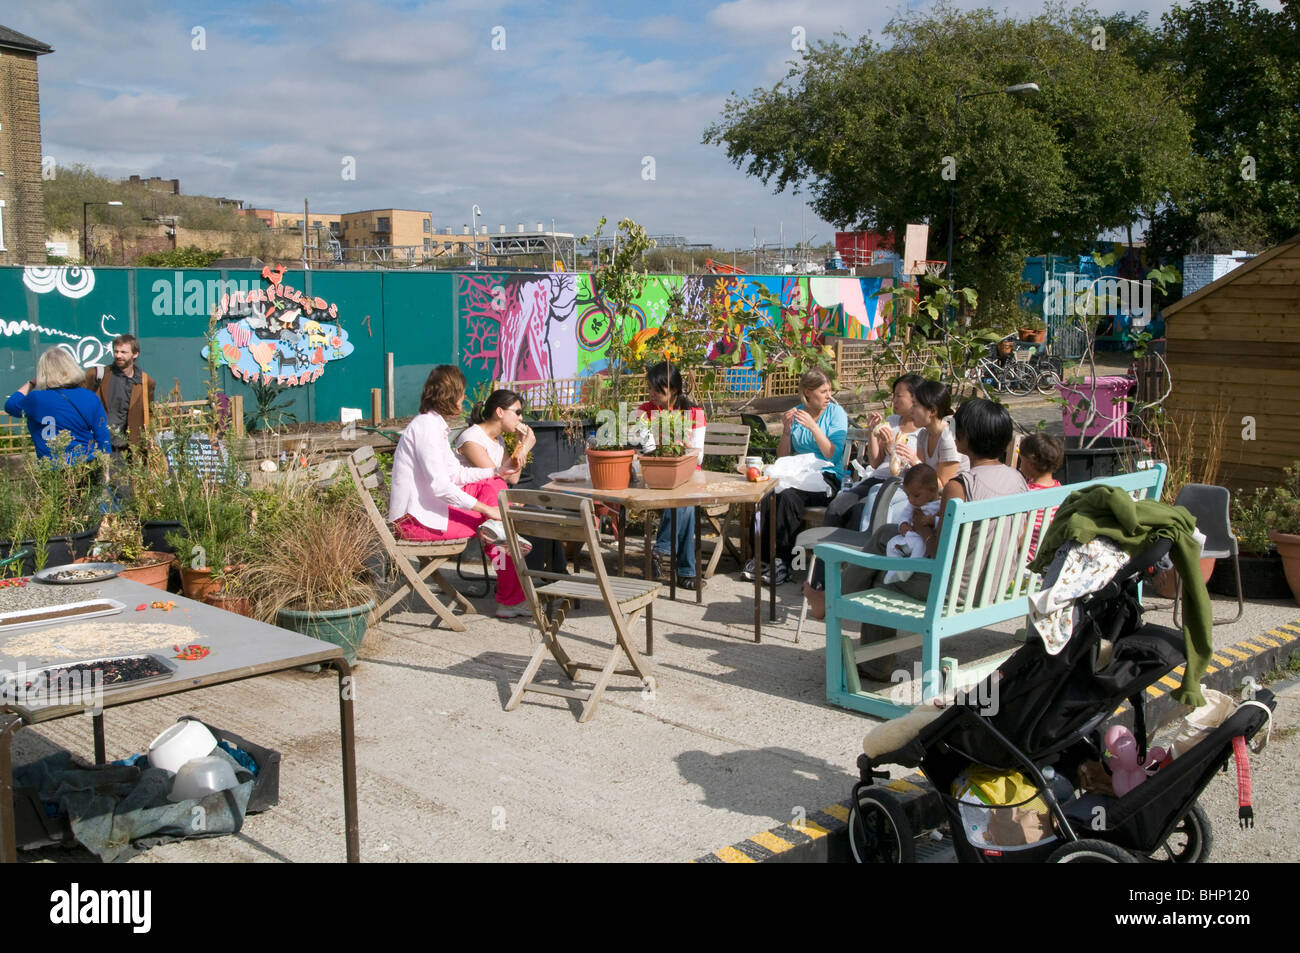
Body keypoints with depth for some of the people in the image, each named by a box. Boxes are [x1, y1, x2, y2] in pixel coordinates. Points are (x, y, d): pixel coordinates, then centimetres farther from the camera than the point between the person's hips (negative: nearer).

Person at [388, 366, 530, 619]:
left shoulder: (434, 424, 14)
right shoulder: (426, 426, -18)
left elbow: (455, 473, 17)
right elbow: (439, 485, -26)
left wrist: (497, 470, 9)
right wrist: (486, 509, -23)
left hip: (427, 507, 10)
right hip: (415, 520, -10)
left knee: (493, 485, 7)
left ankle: (497, 530, -13)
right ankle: (510, 599, 2)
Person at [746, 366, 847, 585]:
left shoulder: (836, 413, 3)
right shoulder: (796, 413, 13)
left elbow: (833, 455, -8)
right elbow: (783, 456, 11)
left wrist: (813, 427, -16)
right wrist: (786, 430, -5)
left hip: (827, 478, -3)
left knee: (788, 495, -34)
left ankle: (781, 561, -26)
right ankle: (763, 556, -24)